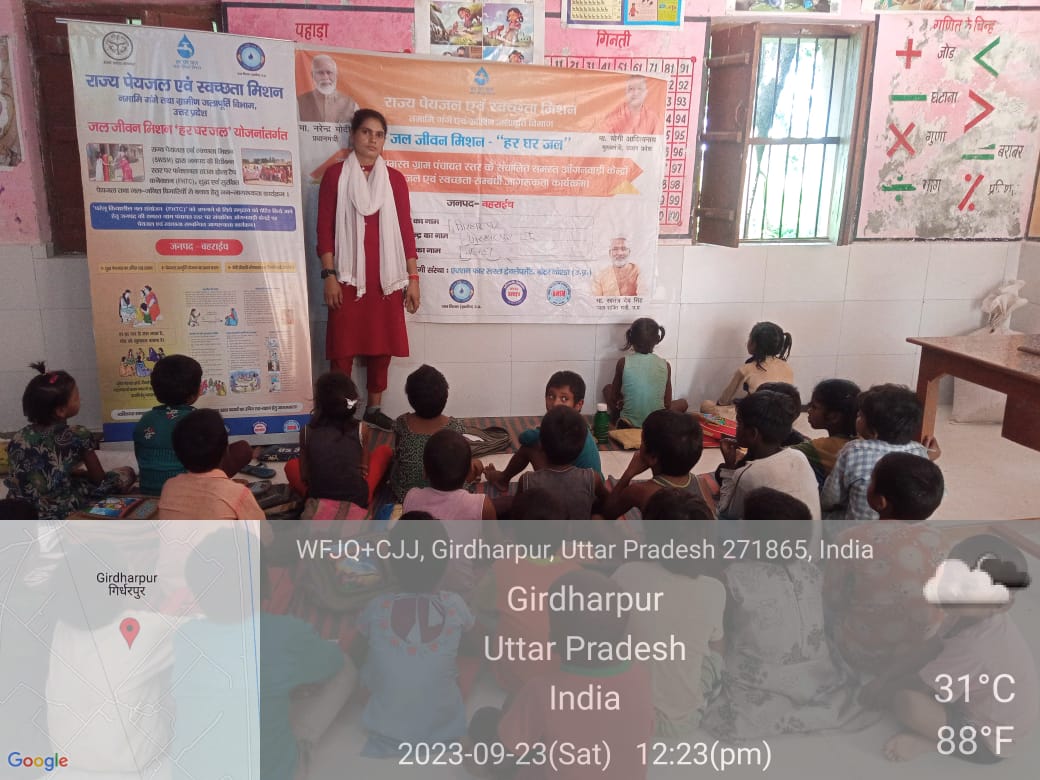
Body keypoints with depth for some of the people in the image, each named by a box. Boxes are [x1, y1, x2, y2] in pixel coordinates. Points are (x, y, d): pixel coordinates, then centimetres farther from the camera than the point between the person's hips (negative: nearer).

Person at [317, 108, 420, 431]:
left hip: (387, 276, 3)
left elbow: (405, 229, 7)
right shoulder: (335, 175, 2)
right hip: (348, 275, -2)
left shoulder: (394, 179, 9)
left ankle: (373, 408, 21)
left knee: (382, 345, 7)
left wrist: (412, 277, 3)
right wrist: (329, 275, -8)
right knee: (343, 347, -1)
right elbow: (325, 228, -1)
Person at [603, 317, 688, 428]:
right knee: (683, 402, 29)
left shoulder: (623, 363, -9)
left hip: (628, 423, -1)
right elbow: (668, 404, -1)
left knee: (607, 389, 24)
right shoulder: (665, 365, -6)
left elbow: (614, 397, 2)